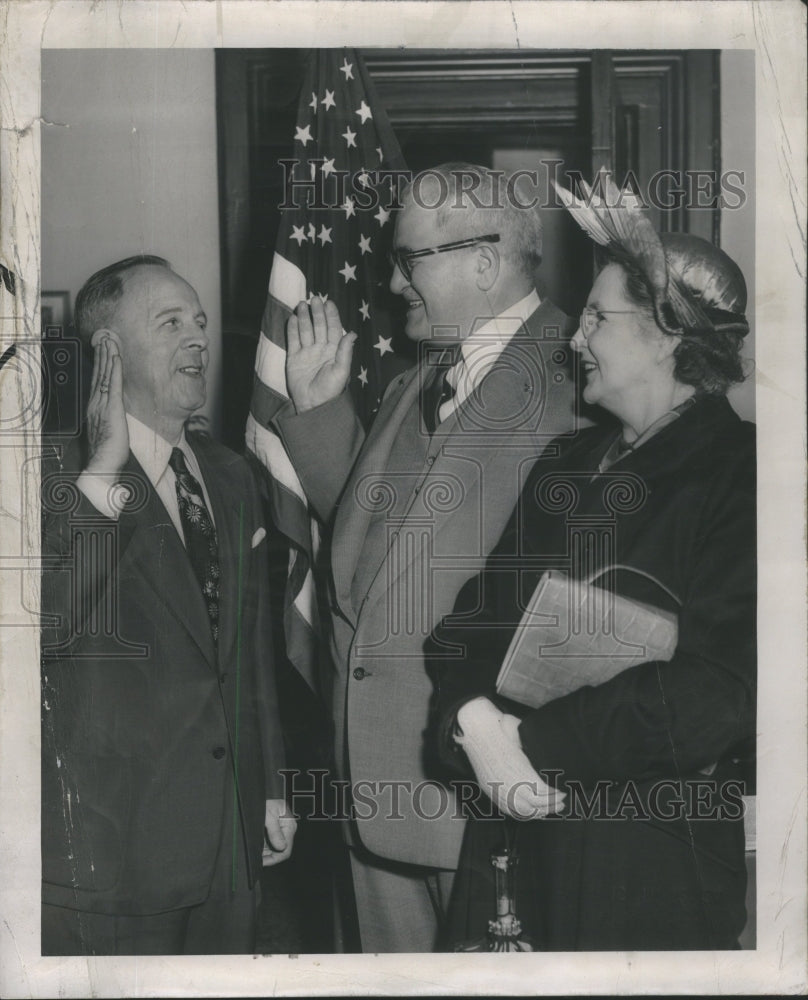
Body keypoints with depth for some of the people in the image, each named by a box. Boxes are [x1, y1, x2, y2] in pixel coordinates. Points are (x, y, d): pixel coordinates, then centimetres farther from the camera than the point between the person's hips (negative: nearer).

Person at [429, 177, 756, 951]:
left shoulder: (736, 476, -10)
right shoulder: (564, 470, 13)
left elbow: (718, 692, -20)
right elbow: (476, 618, 7)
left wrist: (539, 741, -18)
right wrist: (475, 720, -14)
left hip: (653, 861, -6)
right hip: (517, 835, 6)